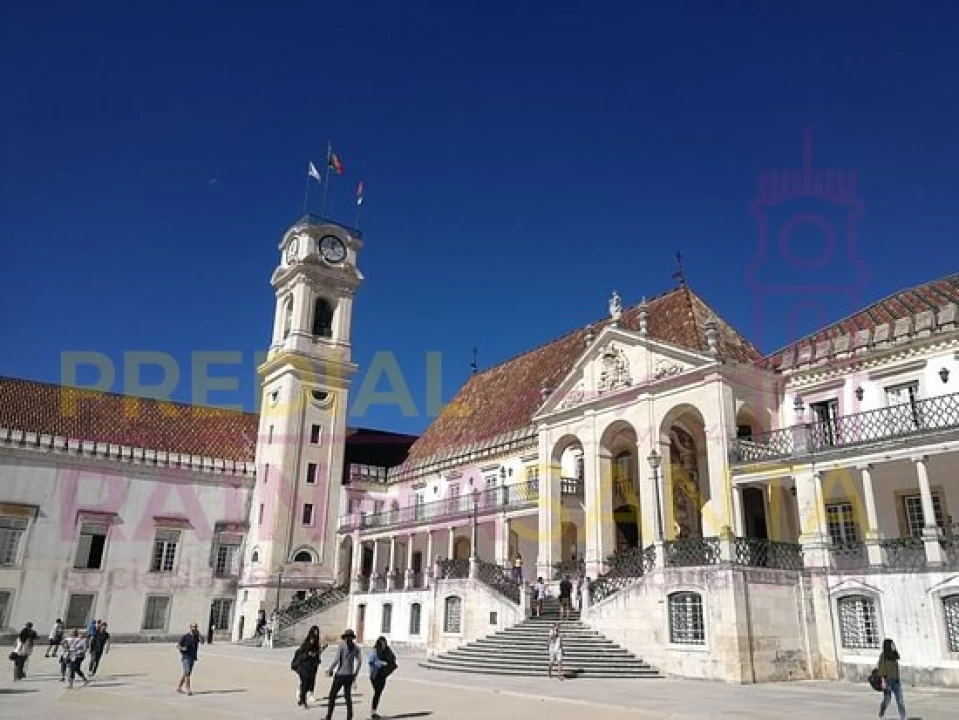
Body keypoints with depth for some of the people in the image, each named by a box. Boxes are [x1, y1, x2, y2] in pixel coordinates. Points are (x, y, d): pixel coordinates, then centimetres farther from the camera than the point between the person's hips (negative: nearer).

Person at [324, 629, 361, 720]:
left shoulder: (341, 646, -9)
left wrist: (330, 670, -3)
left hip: (340, 674, -5)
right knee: (347, 695, 15)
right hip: (349, 675, 5)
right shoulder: (356, 648, 4)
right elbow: (359, 662, 4)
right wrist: (355, 674, 13)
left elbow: (336, 660, -15)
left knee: (332, 695, 6)